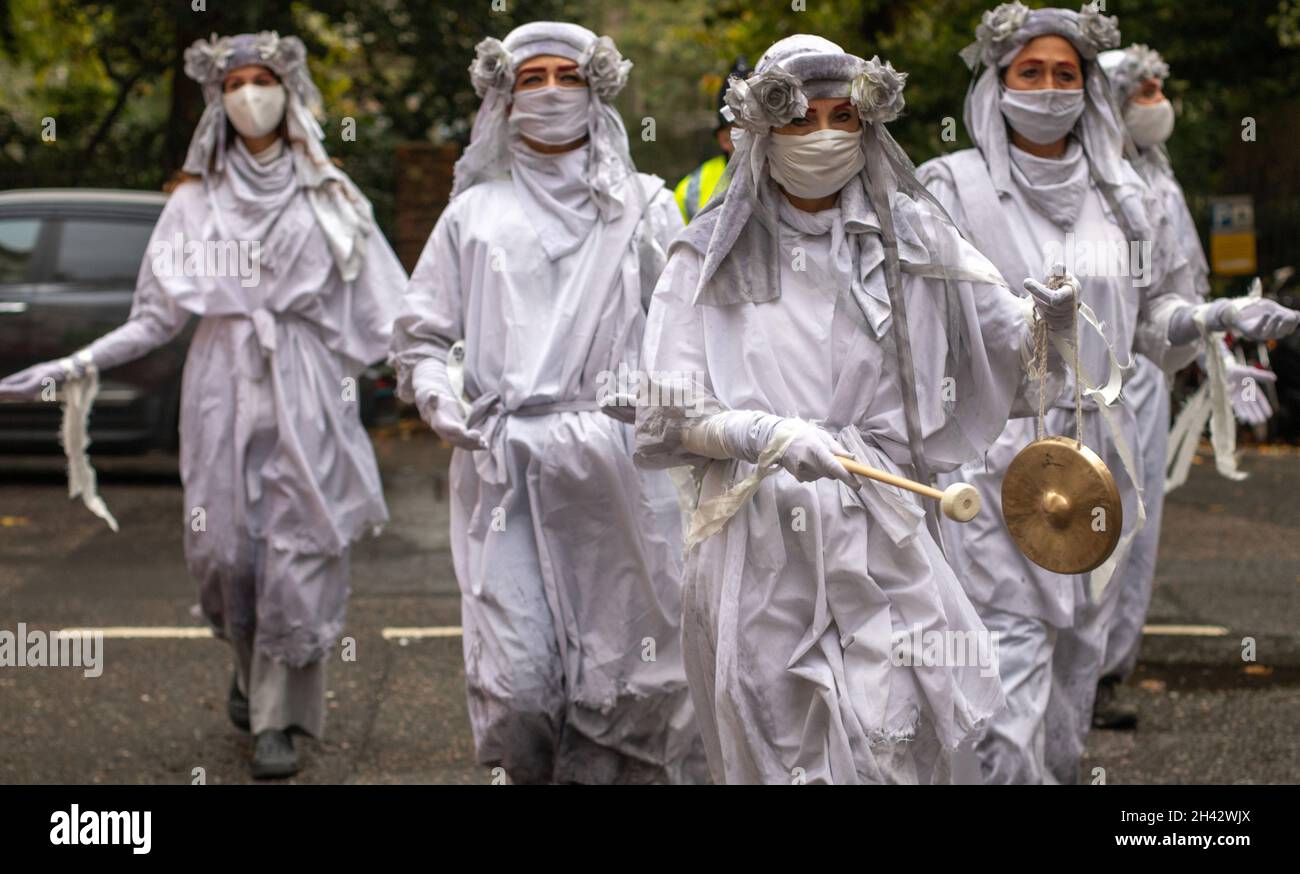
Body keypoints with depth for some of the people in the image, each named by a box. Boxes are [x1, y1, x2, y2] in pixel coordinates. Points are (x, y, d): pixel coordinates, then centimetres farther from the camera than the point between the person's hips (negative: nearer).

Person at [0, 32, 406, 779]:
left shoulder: (327, 198, 7)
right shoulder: (198, 200, 9)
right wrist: (74, 368, -2)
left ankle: (279, 718, 1)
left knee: (297, 551, -7)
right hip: (225, 389, 1)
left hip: (306, 393, -1)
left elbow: (388, 311, 4)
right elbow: (158, 317, 7)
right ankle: (251, 665, 28)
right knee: (226, 547, -2)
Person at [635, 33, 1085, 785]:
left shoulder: (910, 237, 8)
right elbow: (670, 413, -3)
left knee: (893, 749, -9)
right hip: (756, 539, 0)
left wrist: (1050, 321, -12)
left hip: (878, 534, 1)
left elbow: (1015, 352, 11)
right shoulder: (714, 256, 3)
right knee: (772, 753, 3)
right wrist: (770, 435, -21)